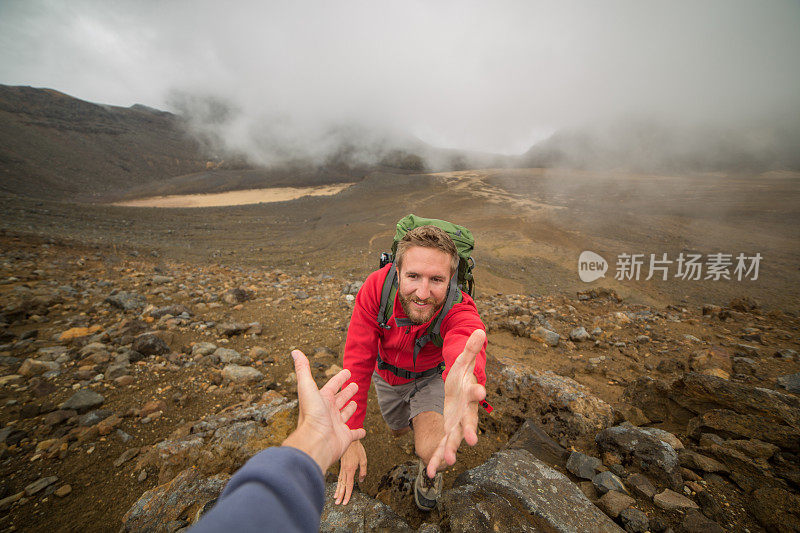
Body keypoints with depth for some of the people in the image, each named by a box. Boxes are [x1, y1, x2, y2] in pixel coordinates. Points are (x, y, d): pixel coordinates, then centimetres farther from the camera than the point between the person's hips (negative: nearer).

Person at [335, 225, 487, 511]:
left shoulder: (458, 310, -39)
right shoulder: (376, 287, -35)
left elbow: (466, 342, -64)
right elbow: (357, 363, -29)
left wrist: (463, 382, -88)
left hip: (432, 374, -2)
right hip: (387, 372, 3)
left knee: (431, 452, -22)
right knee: (398, 430, 25)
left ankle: (429, 473, 18)